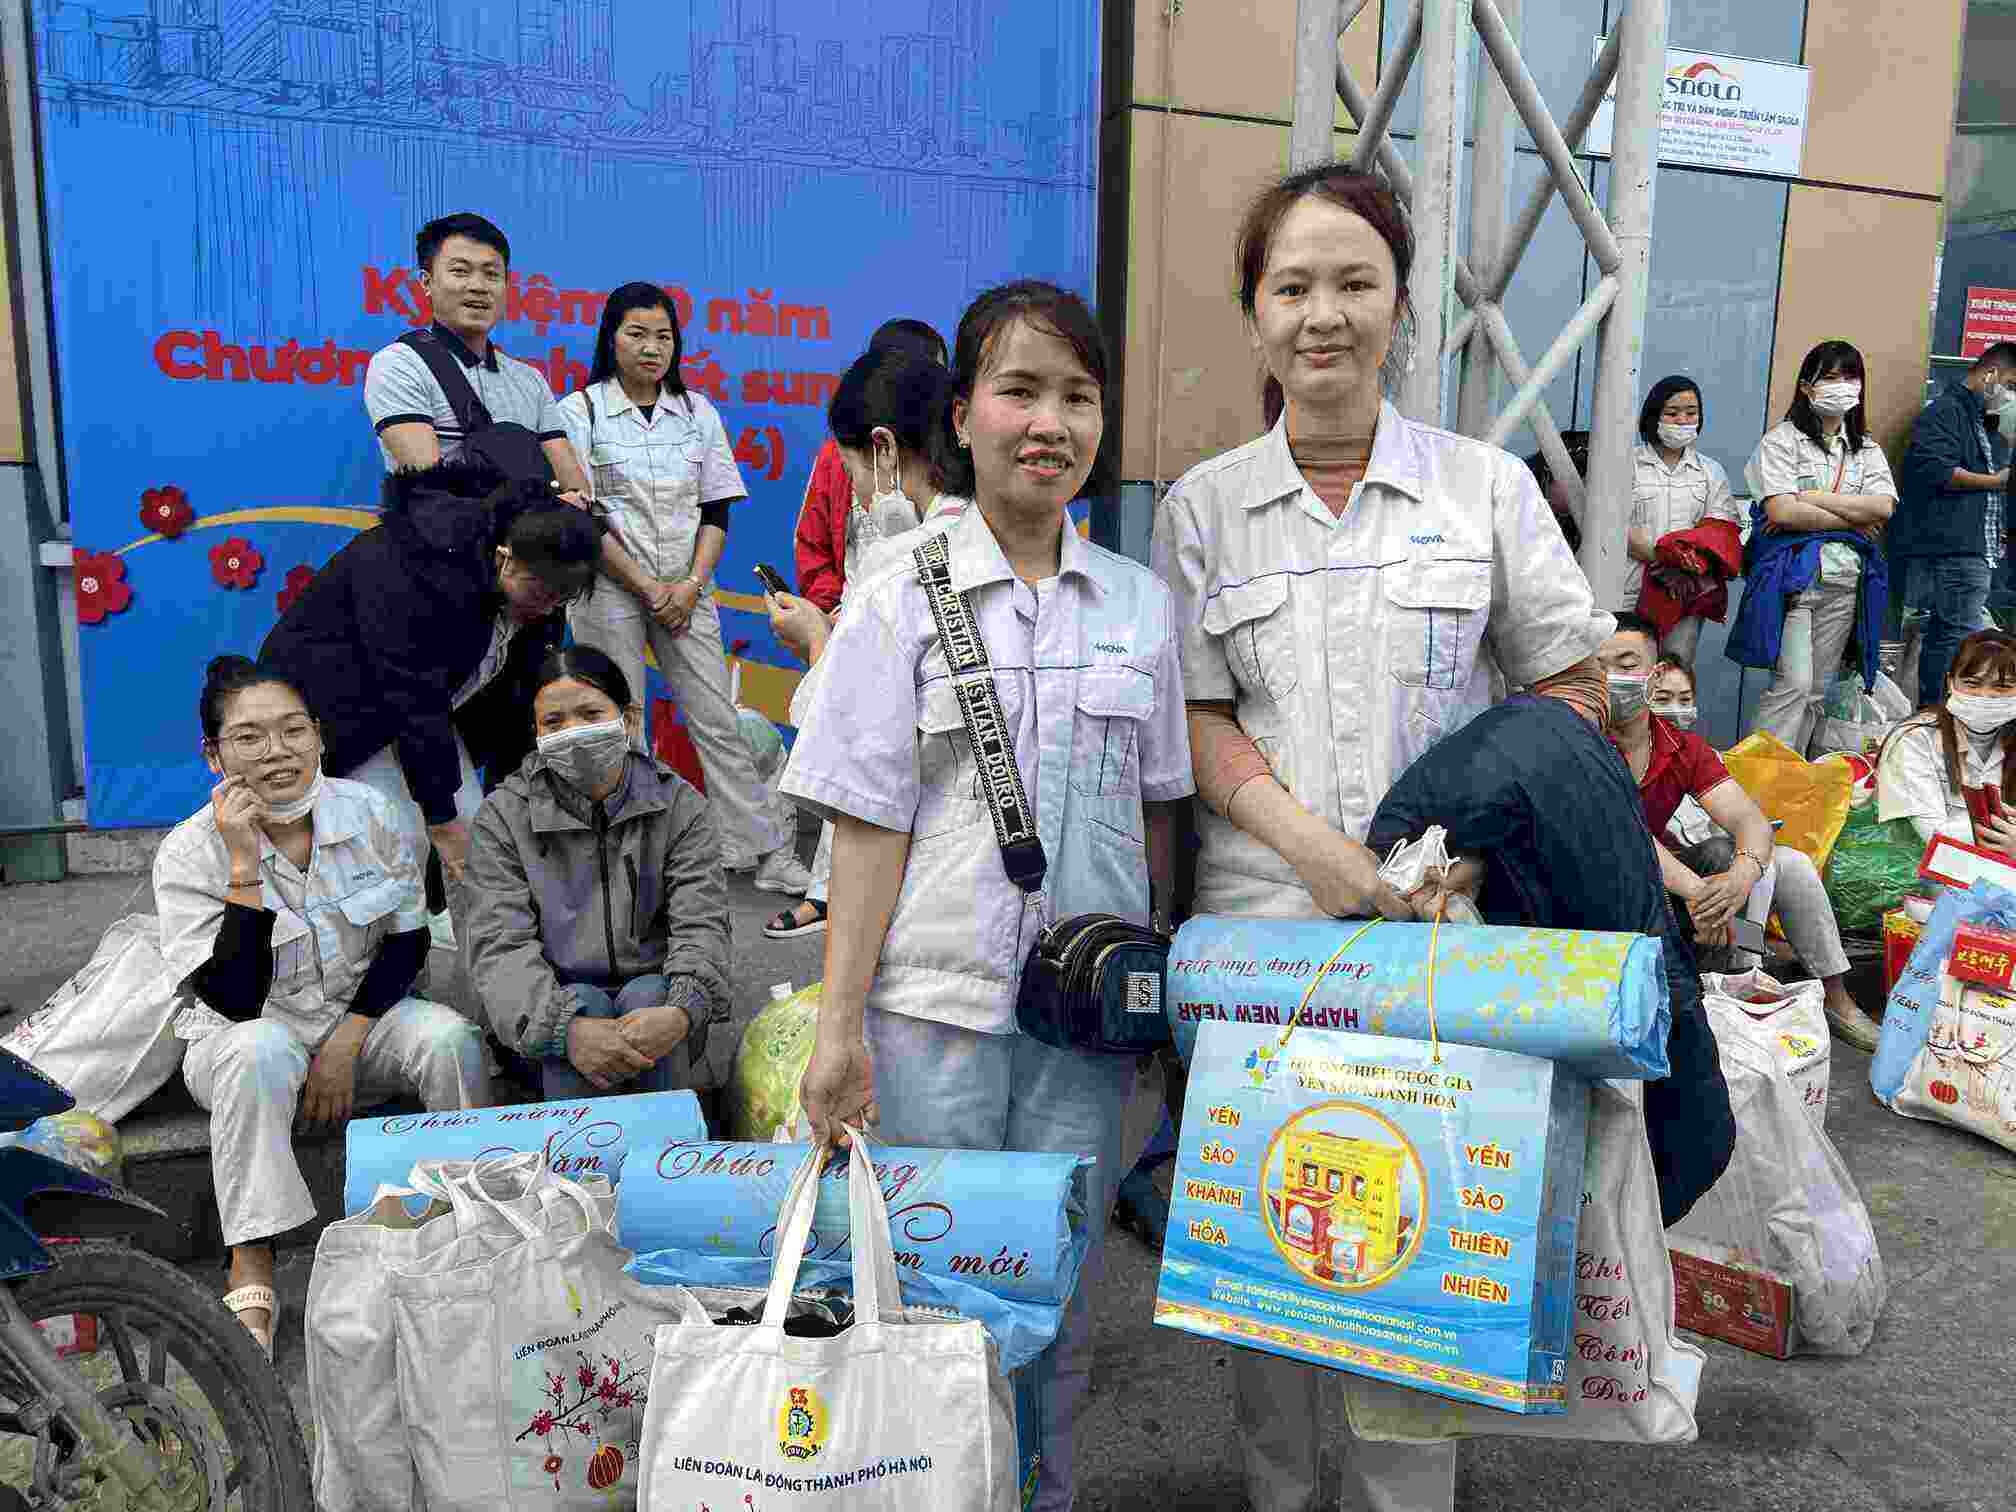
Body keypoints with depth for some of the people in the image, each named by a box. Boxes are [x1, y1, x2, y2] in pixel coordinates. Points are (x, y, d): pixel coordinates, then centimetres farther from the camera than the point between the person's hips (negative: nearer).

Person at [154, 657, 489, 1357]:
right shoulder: (189, 853, -14)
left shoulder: (372, 814, -6)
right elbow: (236, 1002, -23)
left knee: (448, 1036, -27)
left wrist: (346, 1043, -12)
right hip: (244, 1036, -2)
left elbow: (407, 943, 0)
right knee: (260, 1052, -36)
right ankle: (251, 1280, -32)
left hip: (363, 1018, 2)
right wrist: (245, 869, -29)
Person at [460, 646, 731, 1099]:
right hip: (555, 1003, 0)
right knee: (581, 1004, -31)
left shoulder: (681, 807, 0)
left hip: (656, 996, 1)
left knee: (648, 995, -30)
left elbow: (701, 926, -10)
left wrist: (681, 1012, -34)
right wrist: (567, 1028, -32)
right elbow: (497, 944, -12)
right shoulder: (503, 817, -1)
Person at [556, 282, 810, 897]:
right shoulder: (580, 411, -1)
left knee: (717, 723, 1)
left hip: (686, 590, 2)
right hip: (609, 588, -2)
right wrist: (645, 587, -11)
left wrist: (691, 585, -7)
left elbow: (716, 510, 7)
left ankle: (771, 854, 5)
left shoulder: (698, 412, 9)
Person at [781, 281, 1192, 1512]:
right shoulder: (902, 599, -2)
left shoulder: (1140, 603, 7)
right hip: (938, 1002, -2)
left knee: (1061, 1299, 12)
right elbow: (869, 826, -4)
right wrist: (841, 1023, -7)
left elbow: (1153, 814, 11)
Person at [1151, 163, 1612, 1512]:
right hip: (1263, 914, 1)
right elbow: (1195, 714, 1)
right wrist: (1315, 846, -13)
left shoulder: (1488, 485, 4)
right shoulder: (1204, 505, 5)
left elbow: (1572, 684, 7)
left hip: (1447, 928, 0)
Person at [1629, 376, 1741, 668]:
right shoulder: (1629, 463, 6)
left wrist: (1691, 557, -15)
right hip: (1631, 590, -3)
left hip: (1686, 592, 3)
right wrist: (1662, 558, -16)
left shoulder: (1711, 471, 18)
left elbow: (1721, 530, 6)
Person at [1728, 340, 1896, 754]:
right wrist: (1852, 520, -6)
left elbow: (1883, 507, -2)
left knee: (1817, 690, 7)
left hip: (1844, 582, 5)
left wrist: (1811, 497, -10)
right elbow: (1782, 510, -14)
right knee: (1794, 682, -16)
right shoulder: (1782, 439, 0)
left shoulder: (1867, 449, 16)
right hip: (1792, 576, -5)